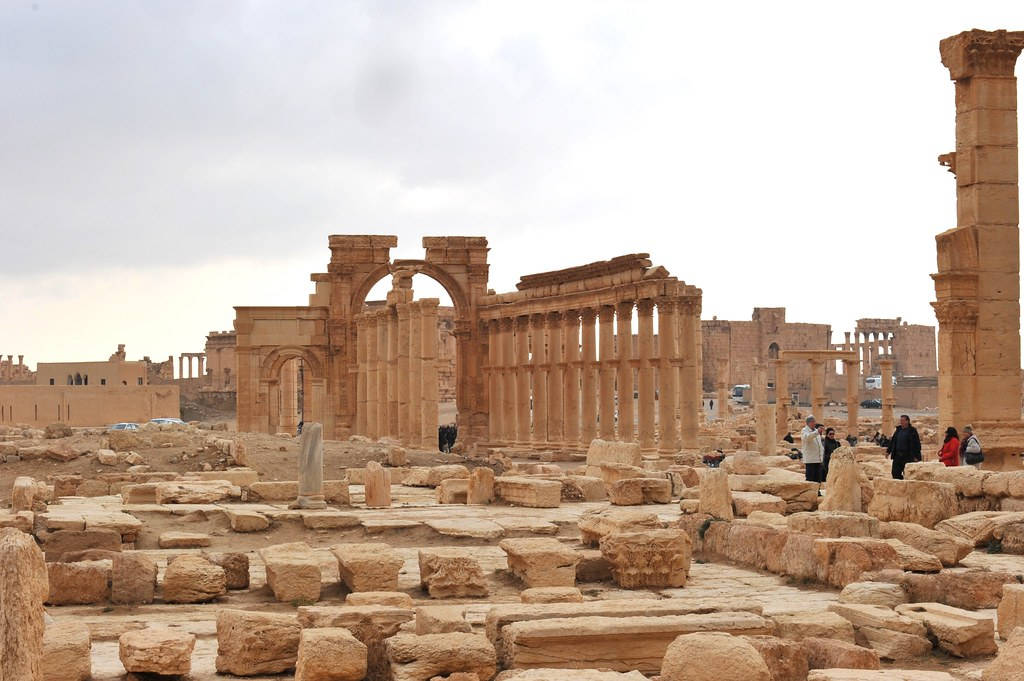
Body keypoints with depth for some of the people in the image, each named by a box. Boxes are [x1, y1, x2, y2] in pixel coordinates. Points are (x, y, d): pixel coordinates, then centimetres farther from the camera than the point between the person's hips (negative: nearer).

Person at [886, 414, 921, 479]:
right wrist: (888, 451, 15)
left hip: (908, 457, -6)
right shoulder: (898, 430, 12)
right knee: (895, 473, 3)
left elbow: (917, 444, -7)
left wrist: (916, 456, -13)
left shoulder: (912, 431, -5)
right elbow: (892, 441, 20)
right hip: (897, 455, 6)